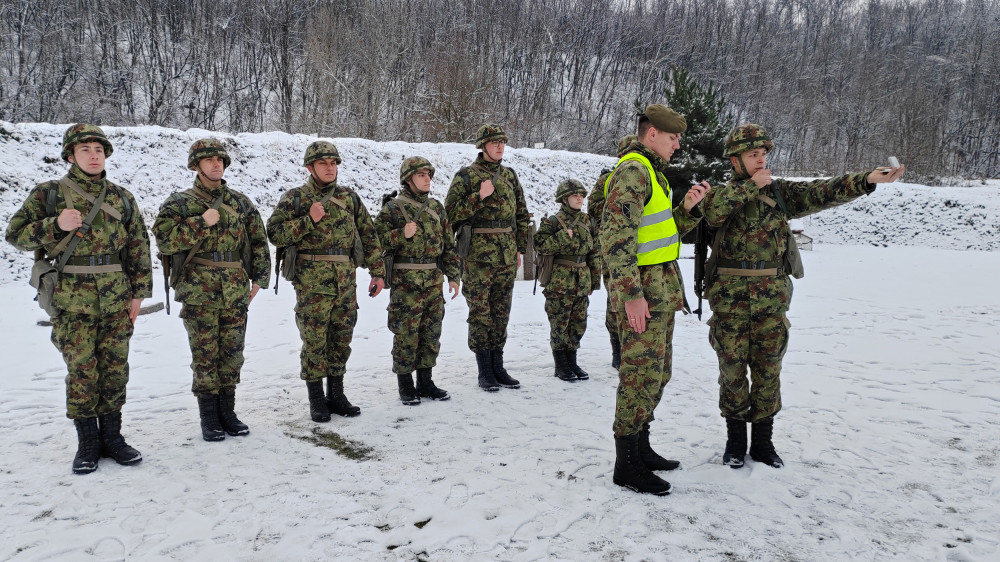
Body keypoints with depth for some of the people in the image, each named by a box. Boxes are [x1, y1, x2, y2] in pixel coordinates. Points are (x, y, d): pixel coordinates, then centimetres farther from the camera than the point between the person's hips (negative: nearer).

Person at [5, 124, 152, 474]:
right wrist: (55, 225, -15)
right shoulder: (49, 194, 4)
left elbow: (139, 246, 11)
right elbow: (16, 234, 3)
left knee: (115, 368, 6)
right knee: (81, 370, 0)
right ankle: (87, 443, 13)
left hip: (116, 300, 2)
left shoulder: (121, 198, 10)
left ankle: (111, 436, 19)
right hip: (71, 300, -2)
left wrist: (139, 291, 5)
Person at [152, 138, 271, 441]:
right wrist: (201, 222, -16)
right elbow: (164, 241, -11)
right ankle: (209, 417, 15)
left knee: (232, 353, 9)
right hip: (199, 292, -3)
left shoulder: (241, 202, 11)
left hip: (236, 292, 3)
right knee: (205, 355, 3)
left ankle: (228, 411, 22)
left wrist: (258, 277, 9)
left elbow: (259, 241, 15)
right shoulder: (179, 203, 1)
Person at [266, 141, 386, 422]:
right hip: (312, 284, -4)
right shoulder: (295, 198, 1)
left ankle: (336, 395, 23)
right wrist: (309, 220, -15)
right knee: (314, 342, 2)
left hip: (346, 282, 4)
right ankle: (316, 399, 15)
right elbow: (275, 233, -7)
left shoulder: (349, 196, 12)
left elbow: (369, 235, 13)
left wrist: (378, 272, 8)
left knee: (341, 340, 10)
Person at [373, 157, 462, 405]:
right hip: (405, 283, -5)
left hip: (434, 282, 5)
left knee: (431, 334, 11)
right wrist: (402, 234, -21)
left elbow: (448, 244, 15)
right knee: (405, 335, 0)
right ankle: (405, 385, 12)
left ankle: (425, 382, 23)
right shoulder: (392, 208, -4)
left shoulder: (436, 207, 13)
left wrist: (454, 276, 12)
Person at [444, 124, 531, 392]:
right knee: (480, 313, 0)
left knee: (501, 313, 10)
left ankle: (498, 367, 19)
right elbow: (451, 212, -8)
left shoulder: (509, 175, 14)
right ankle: (484, 371, 9)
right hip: (478, 256, -5)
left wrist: (520, 247, 14)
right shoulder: (466, 175, -2)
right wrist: (479, 197, -18)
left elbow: (521, 213, 19)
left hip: (507, 257, 5)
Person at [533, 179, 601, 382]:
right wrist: (563, 237, -21)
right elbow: (540, 245, -15)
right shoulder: (553, 222, -5)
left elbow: (595, 253, 15)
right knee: (559, 324, 1)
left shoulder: (587, 222, 11)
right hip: (560, 282, -5)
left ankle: (572, 361, 23)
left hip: (582, 283, 6)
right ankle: (560, 365, 13)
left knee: (579, 324, 10)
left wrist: (595, 279, 13)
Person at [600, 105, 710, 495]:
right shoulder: (632, 171, -14)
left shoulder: (652, 172, 20)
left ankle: (640, 448, 29)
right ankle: (626, 465, 5)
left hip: (661, 290, 11)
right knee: (641, 374, -5)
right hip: (642, 290, -10)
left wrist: (687, 208, 7)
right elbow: (617, 237, -23)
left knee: (657, 372, 16)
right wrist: (631, 294, -26)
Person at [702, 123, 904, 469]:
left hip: (772, 295, 3)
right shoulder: (721, 193, 1)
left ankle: (762, 441, 22)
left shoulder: (779, 191, 9)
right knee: (733, 367, 5)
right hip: (730, 296, -2)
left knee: (768, 368, 8)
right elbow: (711, 210, -22)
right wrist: (750, 185, -18)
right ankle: (735, 440, 21)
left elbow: (822, 193, -4)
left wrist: (867, 180, -17)